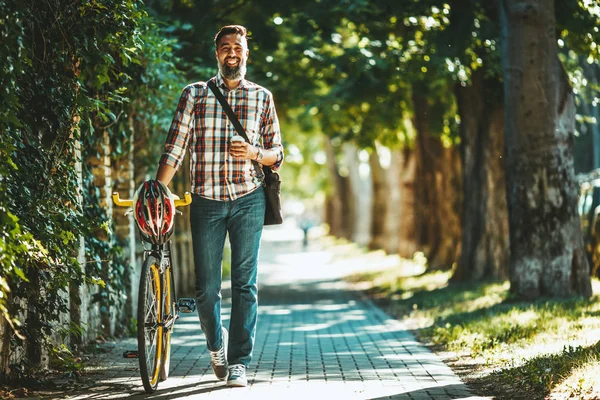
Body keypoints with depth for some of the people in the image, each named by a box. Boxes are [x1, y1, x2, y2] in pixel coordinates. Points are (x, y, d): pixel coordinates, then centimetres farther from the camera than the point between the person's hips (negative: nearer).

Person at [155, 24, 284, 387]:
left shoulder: (262, 97, 8)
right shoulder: (195, 95, 6)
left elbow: (277, 154, 10)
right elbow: (175, 147, 2)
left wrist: (255, 153, -11)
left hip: (248, 200, 0)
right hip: (207, 201, 0)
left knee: (245, 282, -3)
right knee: (207, 286, 3)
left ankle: (238, 362, 4)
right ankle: (216, 345, 30)